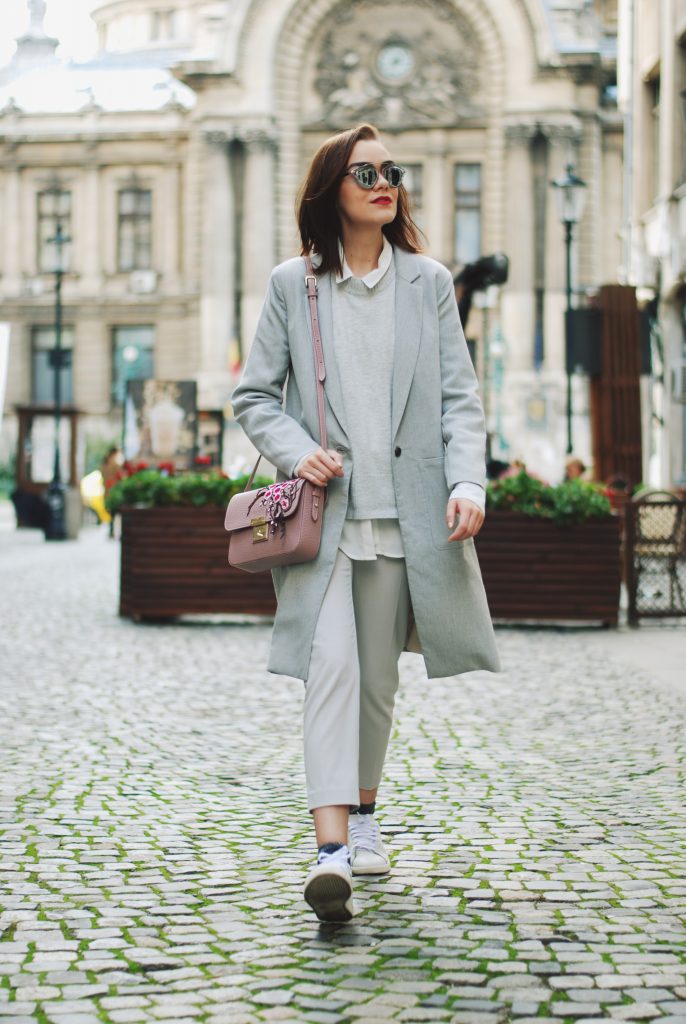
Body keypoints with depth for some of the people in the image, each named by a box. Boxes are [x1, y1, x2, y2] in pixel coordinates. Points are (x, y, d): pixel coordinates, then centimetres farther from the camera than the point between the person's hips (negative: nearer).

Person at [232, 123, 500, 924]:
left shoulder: (429, 283, 9)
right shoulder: (292, 285, 5)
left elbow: (459, 397, 5)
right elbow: (254, 395, 7)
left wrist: (466, 482, -10)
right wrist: (296, 450, -12)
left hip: (401, 513, 2)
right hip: (323, 510, -2)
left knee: (378, 675, 10)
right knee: (331, 664, -16)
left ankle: (363, 814, 32)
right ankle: (331, 850, -23)